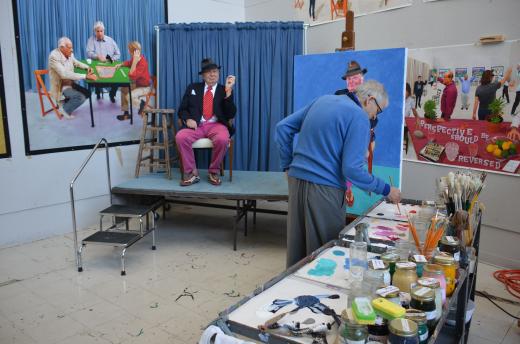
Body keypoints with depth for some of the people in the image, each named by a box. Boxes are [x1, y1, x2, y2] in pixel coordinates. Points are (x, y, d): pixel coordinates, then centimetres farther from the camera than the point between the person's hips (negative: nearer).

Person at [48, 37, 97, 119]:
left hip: (70, 83, 8)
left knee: (87, 93, 6)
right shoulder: (54, 56, -25)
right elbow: (64, 74, -35)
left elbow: (76, 63, 19)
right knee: (80, 97, -24)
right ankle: (65, 109, 1)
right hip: (60, 86, -8)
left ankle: (65, 102, 16)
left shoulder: (69, 54, -2)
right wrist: (85, 76, -39)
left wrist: (87, 67, -3)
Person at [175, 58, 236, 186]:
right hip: (196, 125, 2)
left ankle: (213, 172, -12)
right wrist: (188, 119, -8)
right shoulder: (193, 88, 17)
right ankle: (191, 173, -15)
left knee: (222, 139, -36)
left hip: (216, 125, -1)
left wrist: (228, 91, -10)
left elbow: (231, 115, -2)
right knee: (180, 137, -30)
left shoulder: (224, 90, 11)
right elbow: (182, 109, 16)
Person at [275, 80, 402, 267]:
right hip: (324, 189, -7)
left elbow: (283, 127, 14)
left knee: (297, 246, 17)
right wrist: (386, 190, -5)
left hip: (296, 180, 8)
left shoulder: (323, 100, 14)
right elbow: (352, 169, -17)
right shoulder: (359, 117, -9)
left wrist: (288, 164, 16)